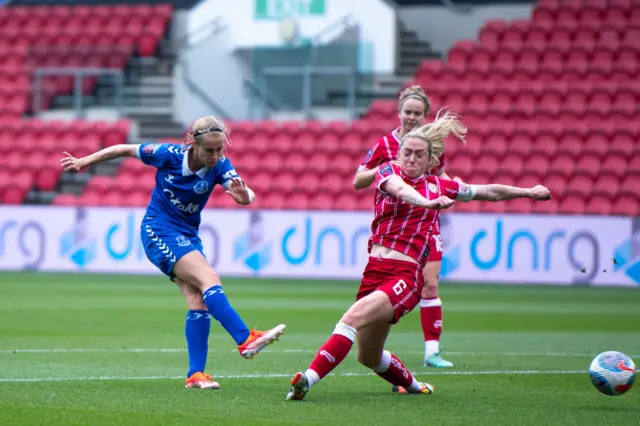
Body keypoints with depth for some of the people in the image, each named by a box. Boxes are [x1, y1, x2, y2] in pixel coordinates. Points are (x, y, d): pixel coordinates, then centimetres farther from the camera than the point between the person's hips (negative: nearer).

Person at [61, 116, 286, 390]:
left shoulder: (219, 166, -10)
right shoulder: (169, 154, -16)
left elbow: (246, 197, -25)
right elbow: (124, 150, -2)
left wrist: (243, 193, -50)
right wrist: (84, 162, 6)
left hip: (187, 235, 5)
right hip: (159, 230, -5)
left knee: (198, 301, -10)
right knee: (209, 280, -24)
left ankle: (195, 375, -8)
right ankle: (246, 340, -34)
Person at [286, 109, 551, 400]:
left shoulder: (438, 186, 12)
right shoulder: (388, 172, 7)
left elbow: (490, 192, 25)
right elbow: (400, 189, -19)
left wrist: (528, 192, 21)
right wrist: (426, 201, -39)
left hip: (407, 276, -3)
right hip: (375, 270, 3)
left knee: (353, 318, -29)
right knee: (368, 357, 13)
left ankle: (308, 379, -35)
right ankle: (411, 384, 42)